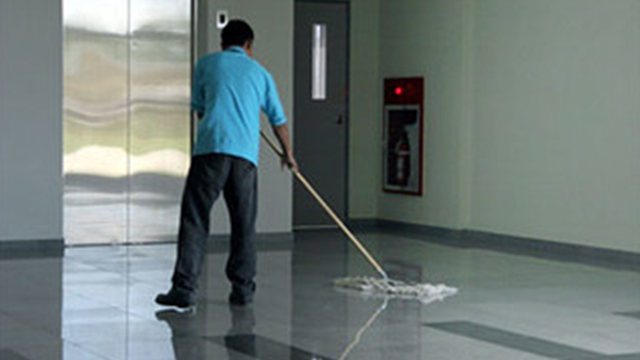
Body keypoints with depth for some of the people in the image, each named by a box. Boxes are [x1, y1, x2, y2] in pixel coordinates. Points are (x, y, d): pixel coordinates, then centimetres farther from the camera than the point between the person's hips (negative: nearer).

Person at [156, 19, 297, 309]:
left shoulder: (206, 64, 14)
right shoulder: (259, 72, 20)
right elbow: (278, 120, 29)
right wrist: (288, 154, 45)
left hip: (210, 147, -2)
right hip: (245, 154, 2)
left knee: (194, 220, -2)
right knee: (244, 224, 12)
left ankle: (184, 289, -8)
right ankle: (242, 288, 14)